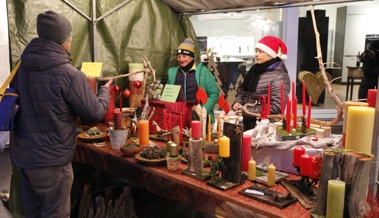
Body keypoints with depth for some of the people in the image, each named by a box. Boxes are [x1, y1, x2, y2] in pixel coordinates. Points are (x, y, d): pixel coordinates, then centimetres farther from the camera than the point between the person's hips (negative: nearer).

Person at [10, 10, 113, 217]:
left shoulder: (21, 67, 1)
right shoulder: (70, 75, -21)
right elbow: (95, 114, -12)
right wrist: (105, 89, 6)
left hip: (22, 154, 7)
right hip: (51, 160, -7)